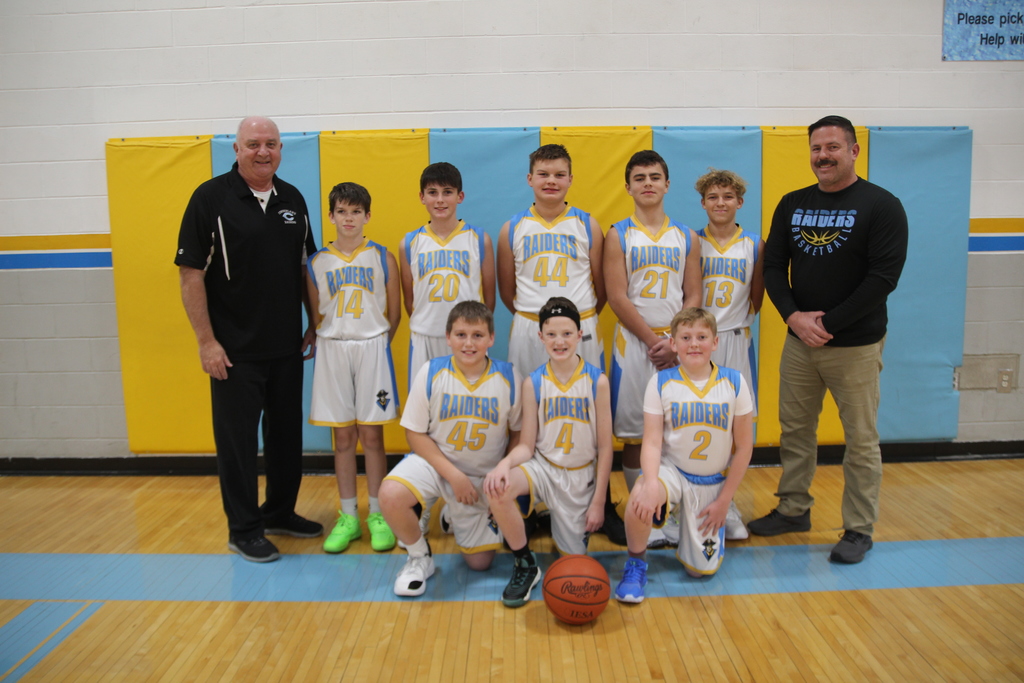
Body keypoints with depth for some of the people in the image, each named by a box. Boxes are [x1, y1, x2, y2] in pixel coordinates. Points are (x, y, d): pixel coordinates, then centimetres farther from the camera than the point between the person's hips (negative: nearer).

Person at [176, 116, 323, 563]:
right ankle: (243, 529, 20)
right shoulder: (210, 198, -8)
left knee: (287, 433, 15)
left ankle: (281, 512, 32)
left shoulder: (292, 199, 7)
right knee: (237, 439, 5)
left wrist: (315, 325, 11)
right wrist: (206, 341, -14)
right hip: (235, 351, -5)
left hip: (287, 346, 5)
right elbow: (191, 275, -10)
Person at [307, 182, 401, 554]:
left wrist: (376, 344, 3)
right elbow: (316, 314, 8)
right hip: (332, 351, 1)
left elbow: (394, 313, 6)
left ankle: (377, 516, 13)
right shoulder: (317, 262, 5)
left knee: (372, 436, 2)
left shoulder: (382, 257, 2)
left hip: (372, 347, -1)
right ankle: (348, 517, 17)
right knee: (343, 437, 7)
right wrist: (335, 344, 2)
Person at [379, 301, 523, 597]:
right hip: (435, 461, -1)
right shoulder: (431, 373, -14)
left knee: (480, 562, 6)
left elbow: (519, 433, -1)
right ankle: (420, 557, -2)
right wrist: (454, 475, -18)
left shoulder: (508, 377, -13)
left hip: (484, 476, 1)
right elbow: (415, 432, -10)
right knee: (391, 494, -33)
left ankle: (454, 513, 38)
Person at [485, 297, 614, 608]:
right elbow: (527, 445, -7)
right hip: (544, 467, 1)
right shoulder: (533, 383, -7)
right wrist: (505, 462, -29)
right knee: (499, 490, -31)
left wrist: (598, 502, -5)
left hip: (581, 477, 0)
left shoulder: (597, 381, -10)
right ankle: (525, 565, -7)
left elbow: (605, 447, -5)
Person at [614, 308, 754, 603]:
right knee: (640, 497, -37)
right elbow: (652, 442, -13)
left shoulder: (734, 382, -7)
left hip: (713, 483, 2)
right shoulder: (661, 382, -9)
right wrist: (650, 482, -33)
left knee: (702, 569, 0)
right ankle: (636, 564, -7)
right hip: (671, 470, -1)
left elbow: (744, 446, -1)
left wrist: (724, 500, -2)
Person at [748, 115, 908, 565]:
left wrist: (829, 324, -17)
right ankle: (793, 510, 30)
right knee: (794, 430, 13)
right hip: (799, 342, 5)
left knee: (861, 439, 3)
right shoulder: (792, 205, 8)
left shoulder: (881, 206, -6)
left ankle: (859, 529, 17)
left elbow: (883, 277, -14)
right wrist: (793, 316, -10)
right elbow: (774, 266, 6)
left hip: (856, 346, -4)